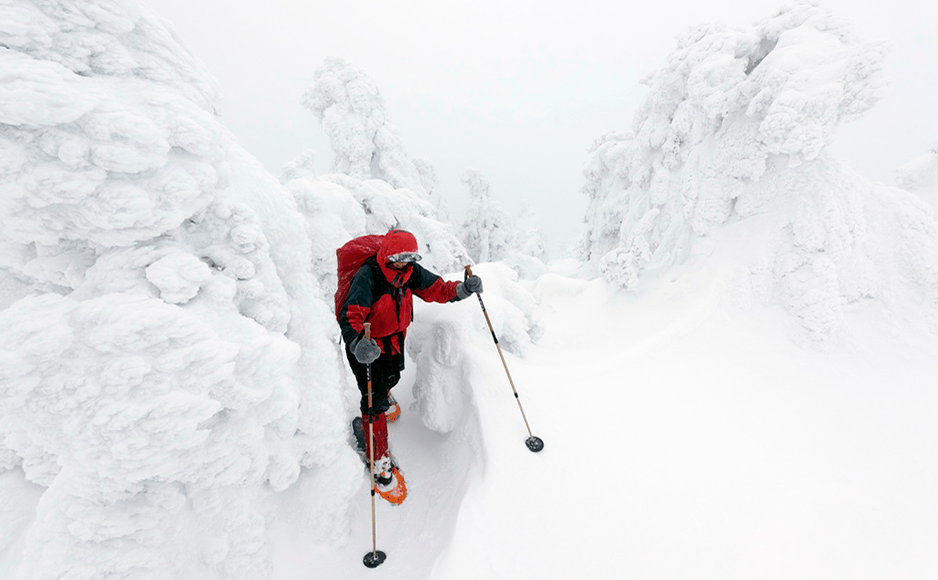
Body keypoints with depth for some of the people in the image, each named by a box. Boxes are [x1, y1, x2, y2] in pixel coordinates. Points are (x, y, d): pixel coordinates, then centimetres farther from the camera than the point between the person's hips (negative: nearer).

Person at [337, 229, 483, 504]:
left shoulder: (410, 272, -10)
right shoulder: (367, 277, -29)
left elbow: (436, 288, -7)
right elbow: (350, 315, -38)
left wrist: (462, 289, -27)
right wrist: (358, 344, -57)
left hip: (395, 339, 6)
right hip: (366, 345, -6)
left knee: (391, 379, 30)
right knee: (375, 400, -2)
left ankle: (382, 397, 68)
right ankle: (379, 461, 16)